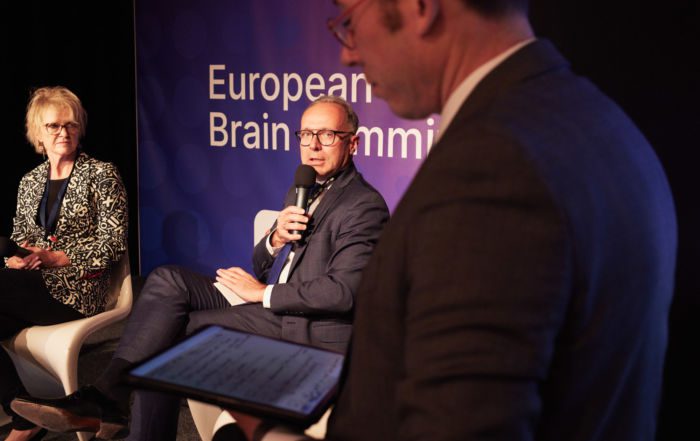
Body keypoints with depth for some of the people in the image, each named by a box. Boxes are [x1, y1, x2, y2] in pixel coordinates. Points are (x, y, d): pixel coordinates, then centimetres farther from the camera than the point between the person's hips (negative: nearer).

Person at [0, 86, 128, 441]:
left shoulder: (101, 175, -1)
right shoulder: (29, 182, 17)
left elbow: (113, 243, -8)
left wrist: (53, 258, -18)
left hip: (77, 290, -5)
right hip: (32, 285, 5)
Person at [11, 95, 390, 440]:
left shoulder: (365, 206, -12)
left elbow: (343, 291, -23)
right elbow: (260, 266, 16)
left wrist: (264, 293, -13)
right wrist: (276, 238, -8)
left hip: (313, 330, -8)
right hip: (274, 309, 8)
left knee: (167, 333, -15)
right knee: (167, 281, -8)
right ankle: (106, 396, -15)